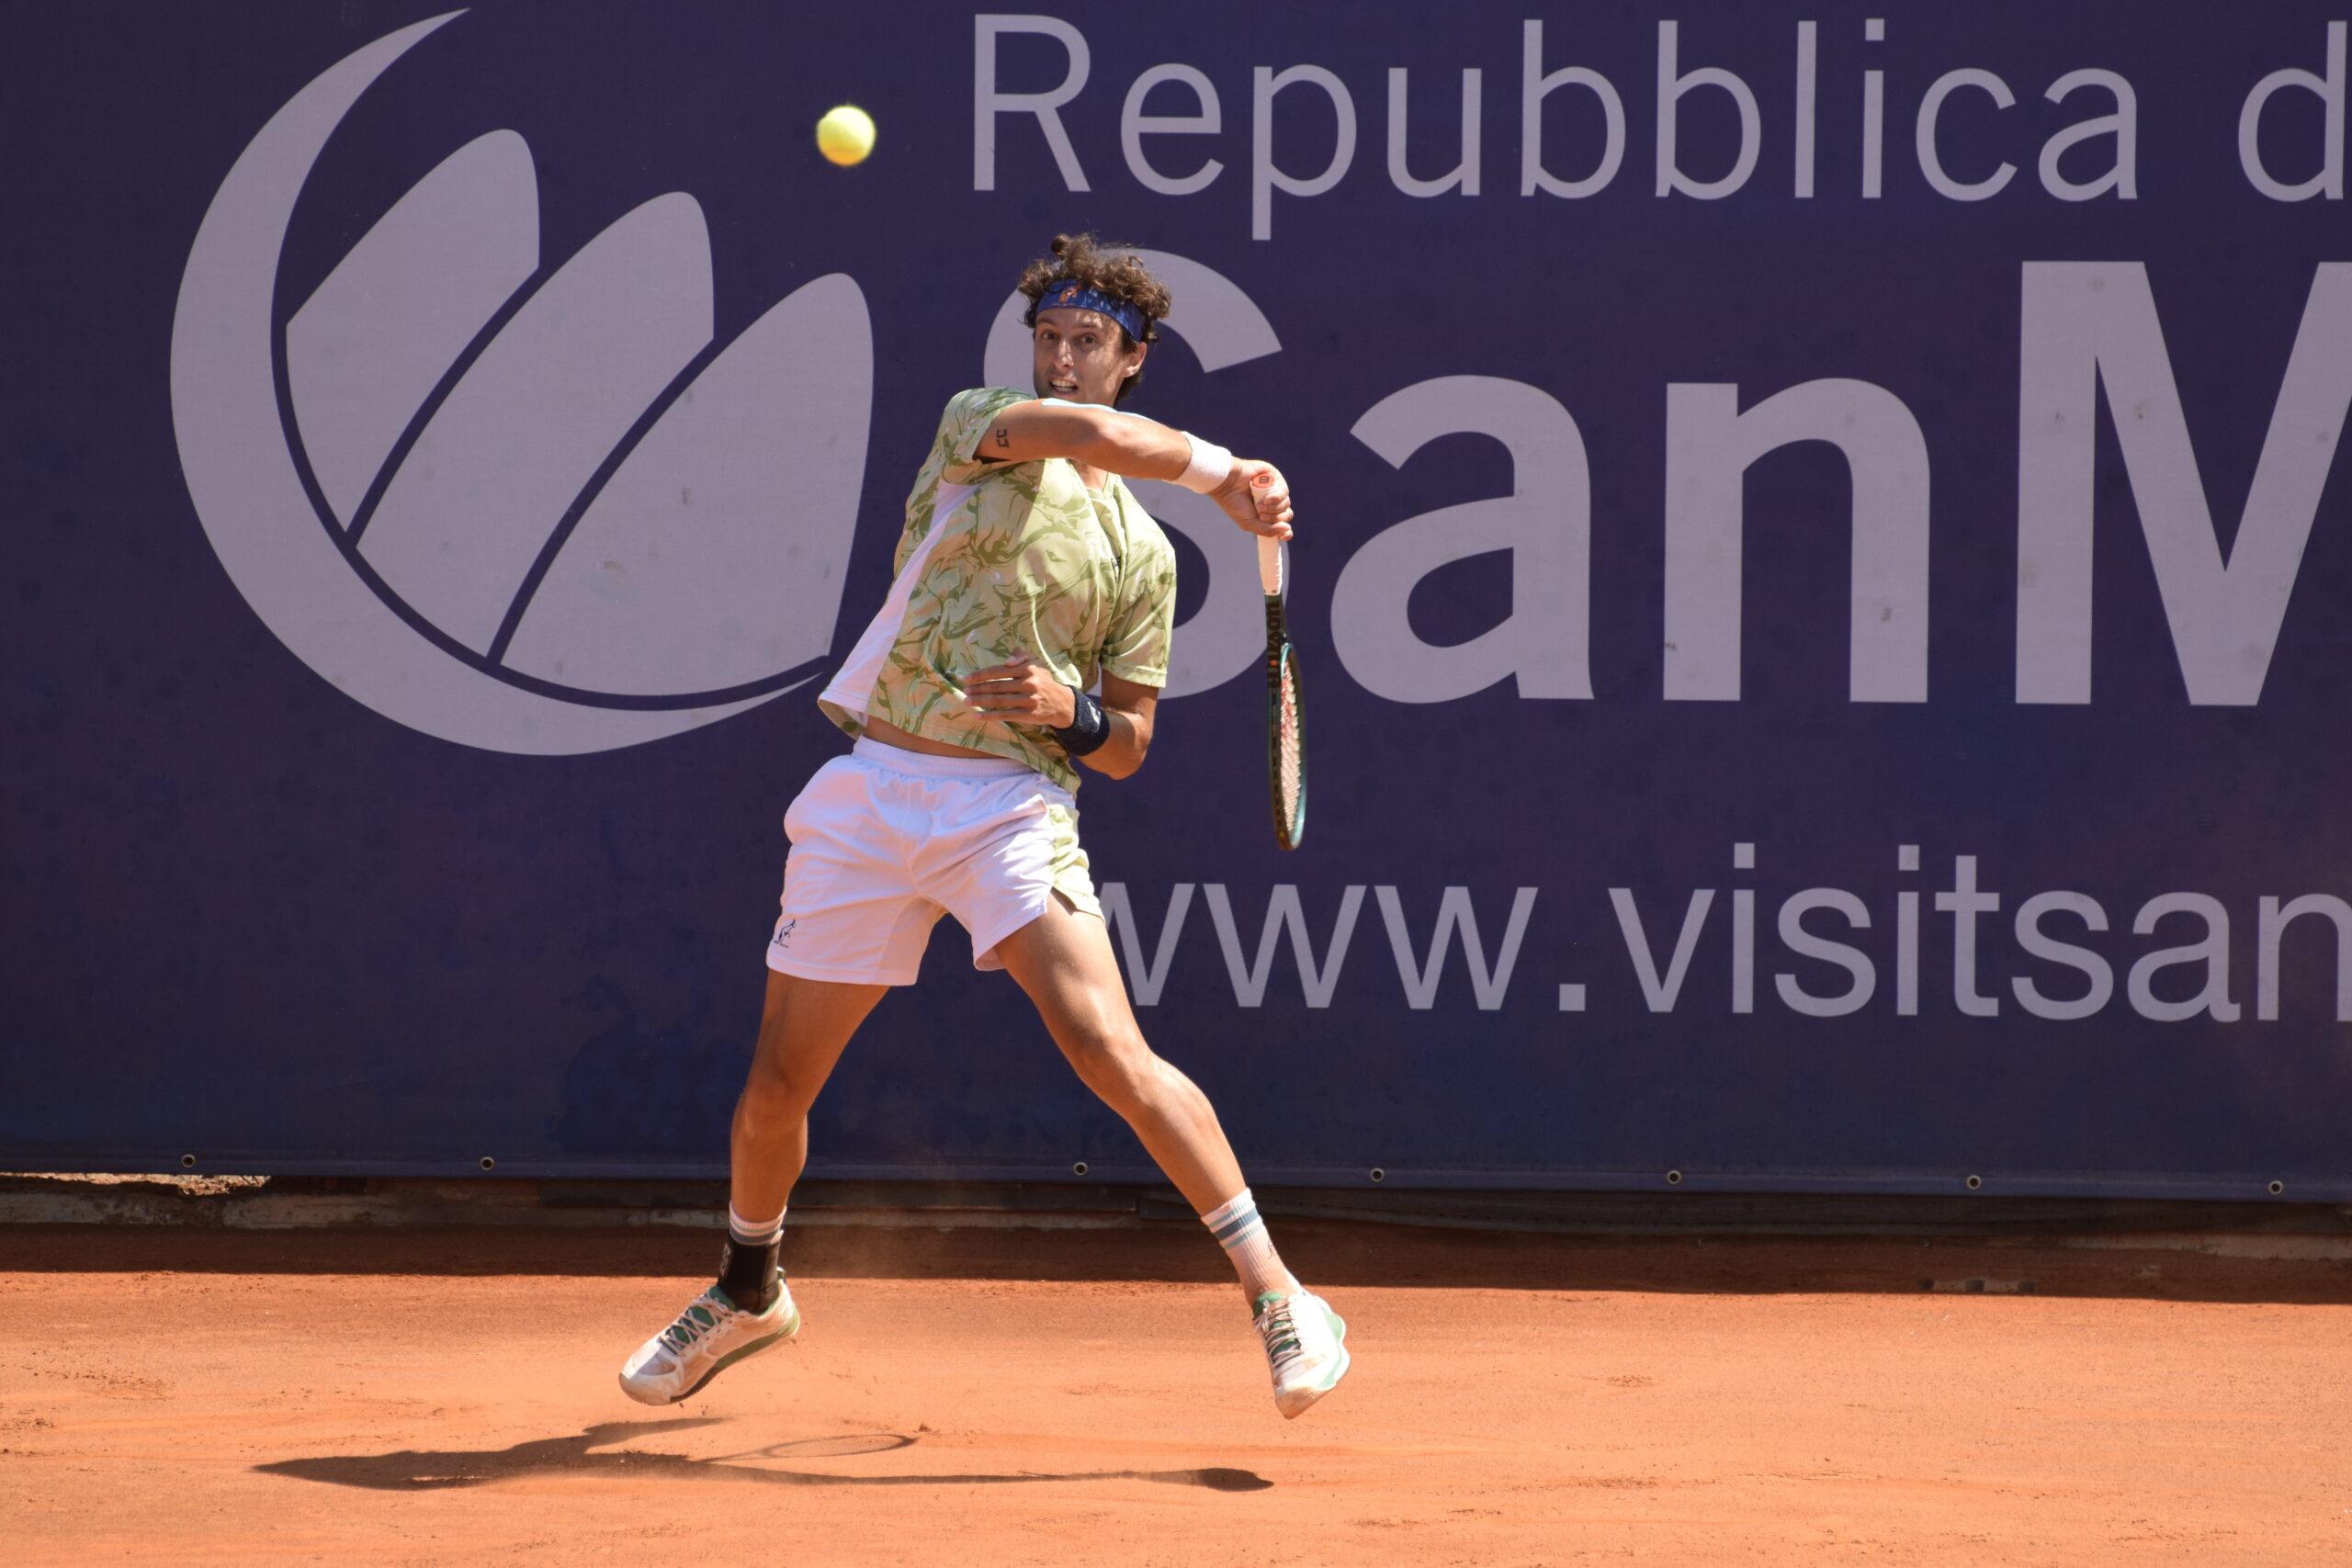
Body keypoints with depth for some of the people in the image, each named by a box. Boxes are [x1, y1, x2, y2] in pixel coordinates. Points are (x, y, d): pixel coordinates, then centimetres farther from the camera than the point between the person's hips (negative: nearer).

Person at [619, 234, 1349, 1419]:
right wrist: (1222, 471, -10)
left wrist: (1073, 711, -7)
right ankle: (748, 1292, 36)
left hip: (1013, 807, -1)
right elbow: (1091, 432, -15)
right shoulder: (976, 428, 9)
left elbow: (1127, 748, 13)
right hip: (871, 790, 1)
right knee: (777, 1085, 8)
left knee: (1111, 1052, -22)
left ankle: (1279, 1299, -18)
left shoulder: (1141, 553, 12)